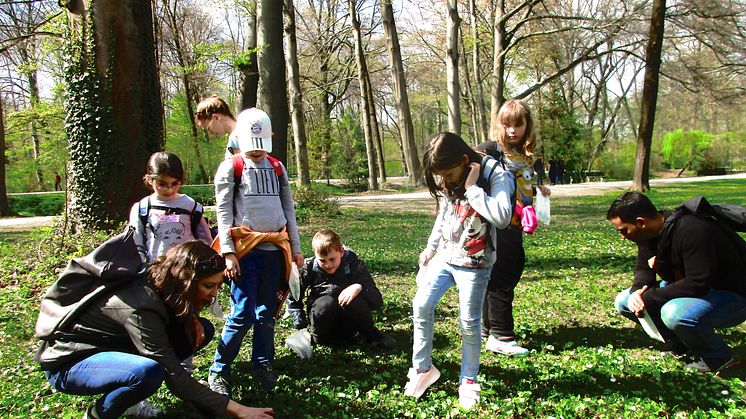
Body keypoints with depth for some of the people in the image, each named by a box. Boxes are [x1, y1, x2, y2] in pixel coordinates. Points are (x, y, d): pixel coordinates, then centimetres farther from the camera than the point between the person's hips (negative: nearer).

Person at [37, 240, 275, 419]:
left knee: (203, 330, -4)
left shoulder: (159, 286, -9)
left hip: (112, 346, 9)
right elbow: (176, 380, -31)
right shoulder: (141, 309, -32)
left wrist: (192, 319, -13)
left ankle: (121, 398, 4)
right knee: (149, 372, -40)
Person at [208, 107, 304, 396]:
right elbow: (223, 212, -3)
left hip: (276, 250, 4)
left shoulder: (277, 168, 14)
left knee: (267, 312, 9)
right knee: (243, 315, -7)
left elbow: (288, 209, 16)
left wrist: (295, 248, 12)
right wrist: (228, 253, -11)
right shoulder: (230, 168, 1)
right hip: (246, 250, -4)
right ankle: (219, 370, 7)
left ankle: (262, 364, 23)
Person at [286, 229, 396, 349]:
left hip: (348, 325, 0)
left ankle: (371, 334, -7)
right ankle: (318, 339, -7)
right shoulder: (309, 269, -8)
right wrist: (300, 323, -5)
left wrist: (359, 287, -36)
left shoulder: (353, 264, -11)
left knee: (354, 300, -32)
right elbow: (293, 298, 8)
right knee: (326, 303, -34)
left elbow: (377, 300, -17)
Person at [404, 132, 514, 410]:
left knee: (469, 323, 0)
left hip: (474, 264, -6)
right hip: (444, 257, 6)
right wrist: (430, 248, 18)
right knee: (421, 306, 1)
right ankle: (422, 368, 17)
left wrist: (471, 188, -29)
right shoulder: (447, 183, 1)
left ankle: (468, 380, 20)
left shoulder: (496, 176, -18)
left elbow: (502, 218, -33)